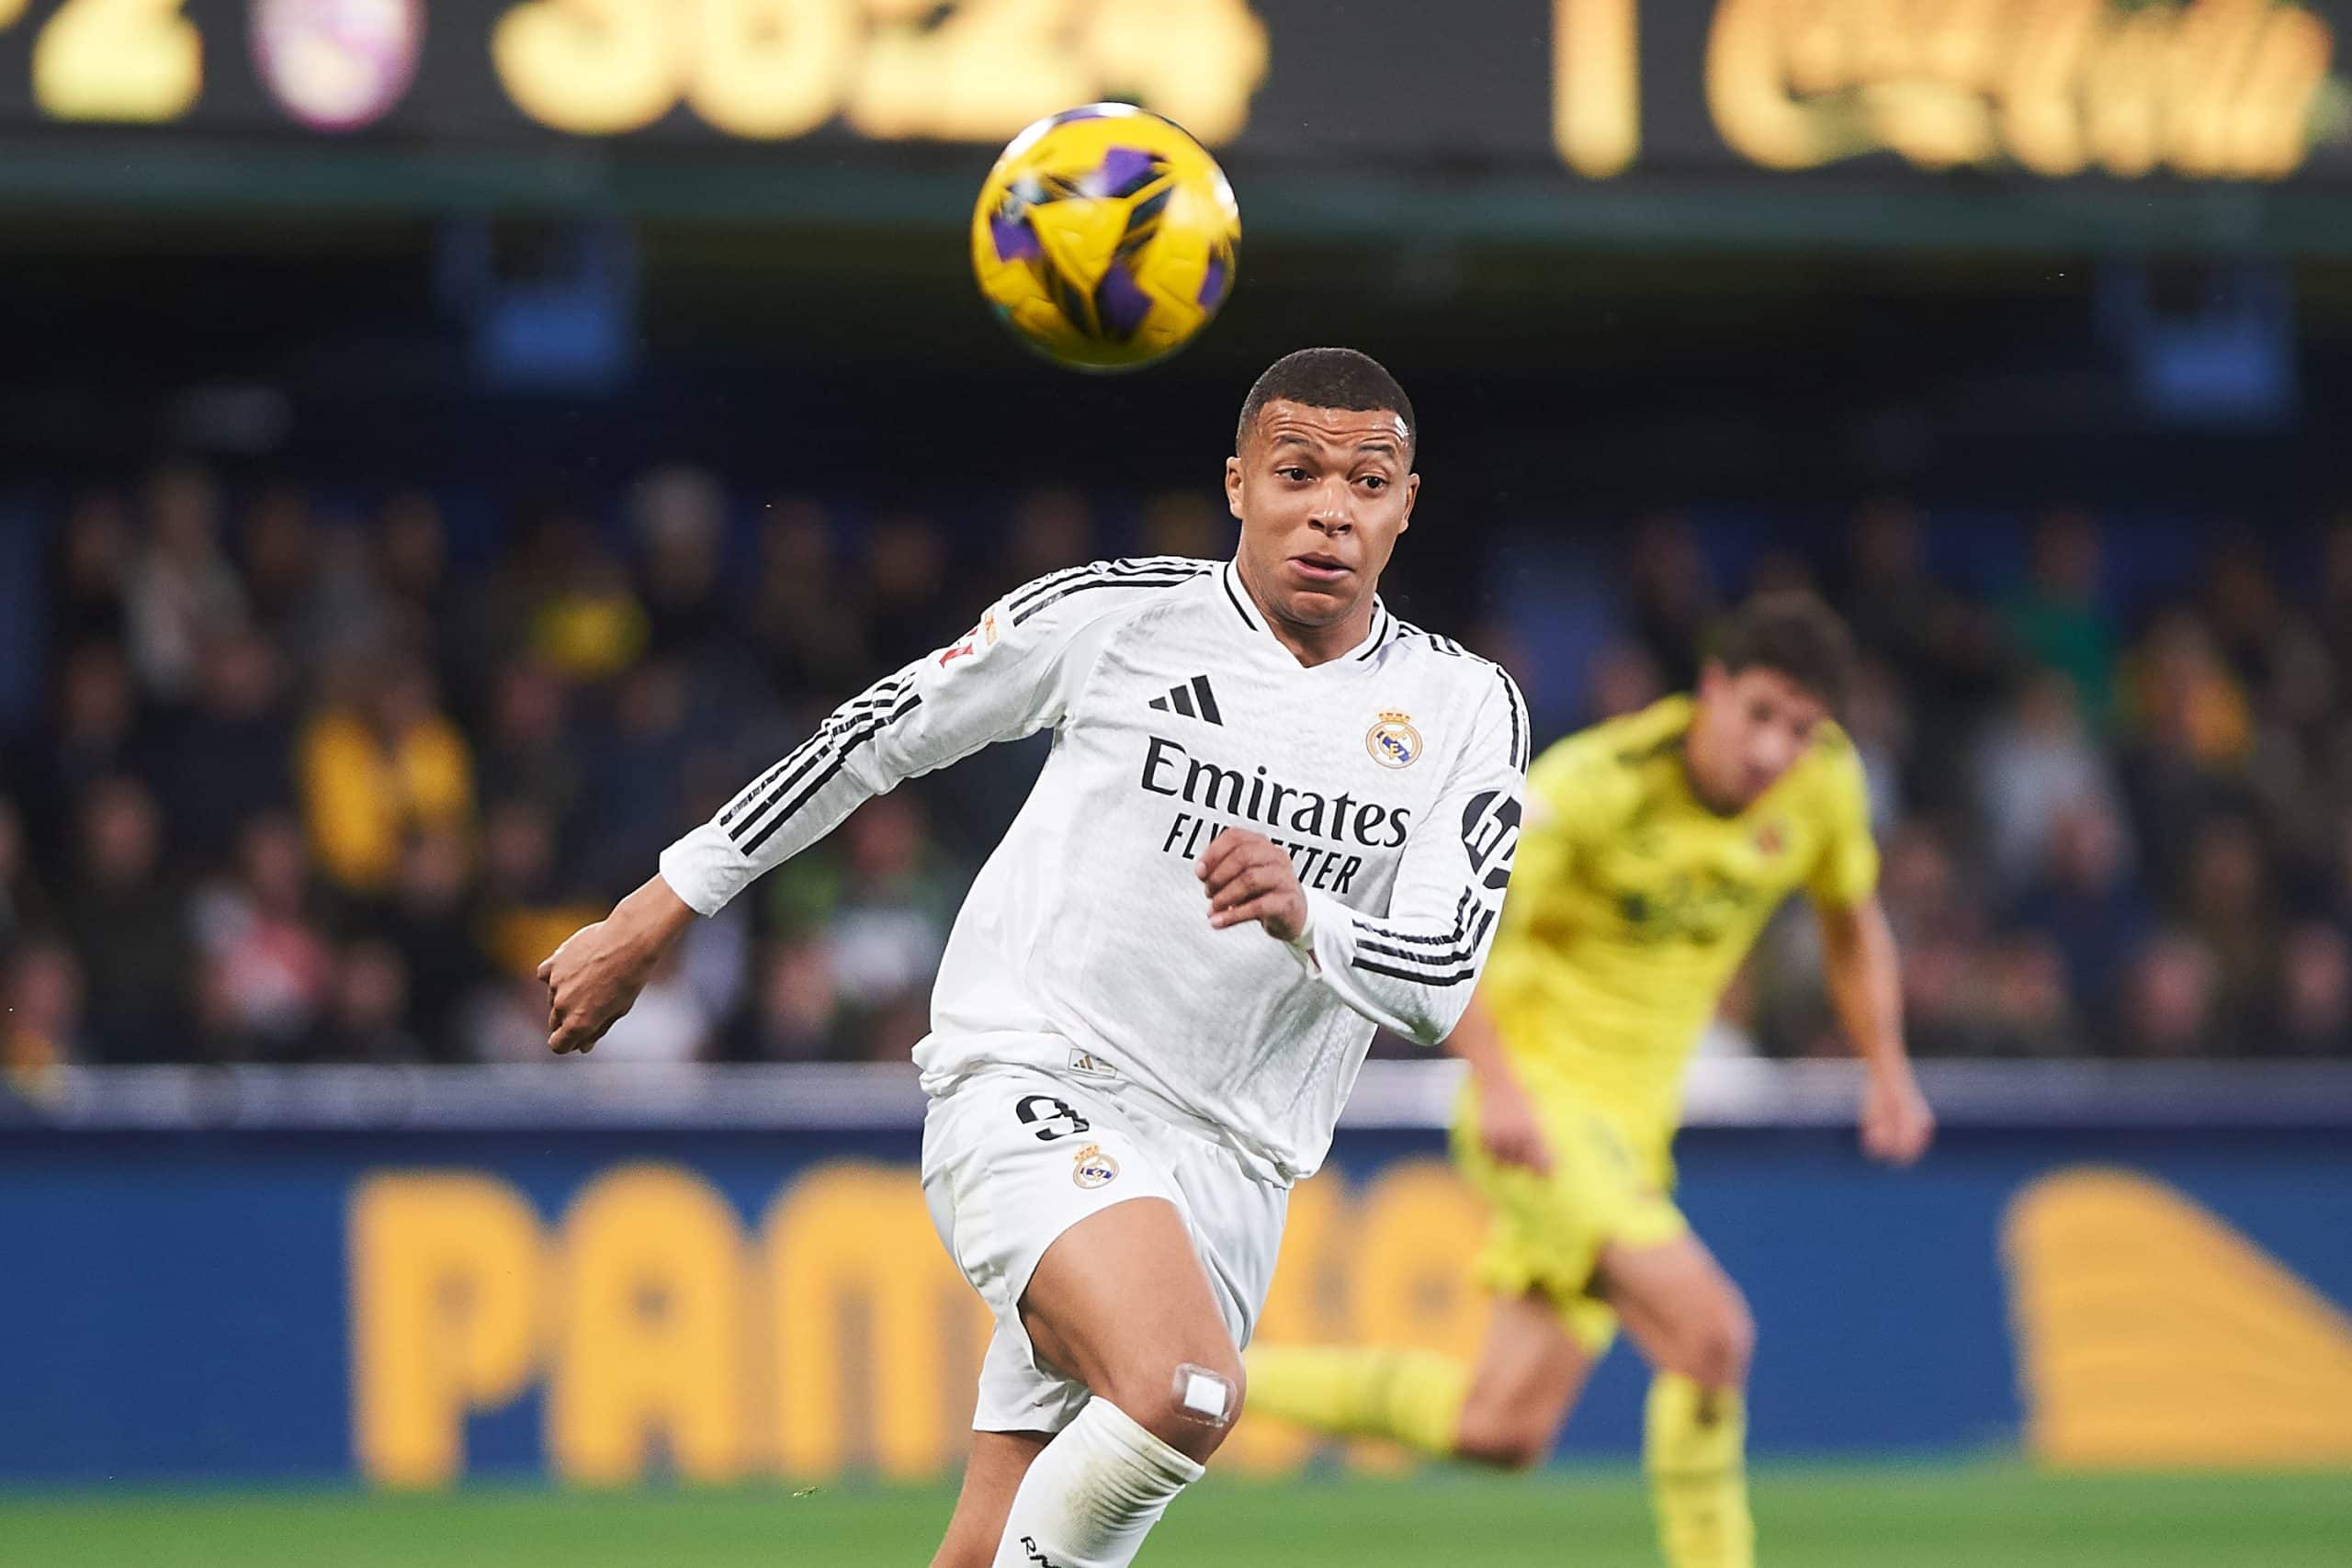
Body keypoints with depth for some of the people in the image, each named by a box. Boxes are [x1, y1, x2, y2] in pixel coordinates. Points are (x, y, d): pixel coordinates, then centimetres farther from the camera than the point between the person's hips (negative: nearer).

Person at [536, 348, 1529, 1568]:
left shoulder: (1465, 710, 6)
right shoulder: (1114, 615, -1)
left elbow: (1441, 983, -3)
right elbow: (876, 736, 9)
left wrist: (1304, 919, -25)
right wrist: (651, 919, 11)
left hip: (1226, 1170, 4)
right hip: (1031, 1090, -4)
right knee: (1180, 1397, -32)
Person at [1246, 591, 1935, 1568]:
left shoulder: (1824, 781, -2)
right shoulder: (1593, 783, -21)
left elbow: (1851, 922, 17)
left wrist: (1887, 1068, 5)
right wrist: (1498, 1087, -32)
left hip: (1631, 1120, 7)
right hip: (1539, 1102, -7)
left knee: (1501, 1432, 5)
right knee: (1708, 1329, -26)